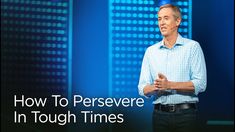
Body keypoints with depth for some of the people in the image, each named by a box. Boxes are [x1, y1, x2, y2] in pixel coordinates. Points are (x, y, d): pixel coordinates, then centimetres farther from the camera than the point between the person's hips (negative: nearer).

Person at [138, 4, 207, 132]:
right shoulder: (151, 51, 10)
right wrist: (156, 86, -16)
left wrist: (169, 85, -18)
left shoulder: (192, 47, 0)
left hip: (185, 113, -3)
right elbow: (143, 89, 6)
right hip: (160, 115, 3)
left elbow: (200, 84, -9)